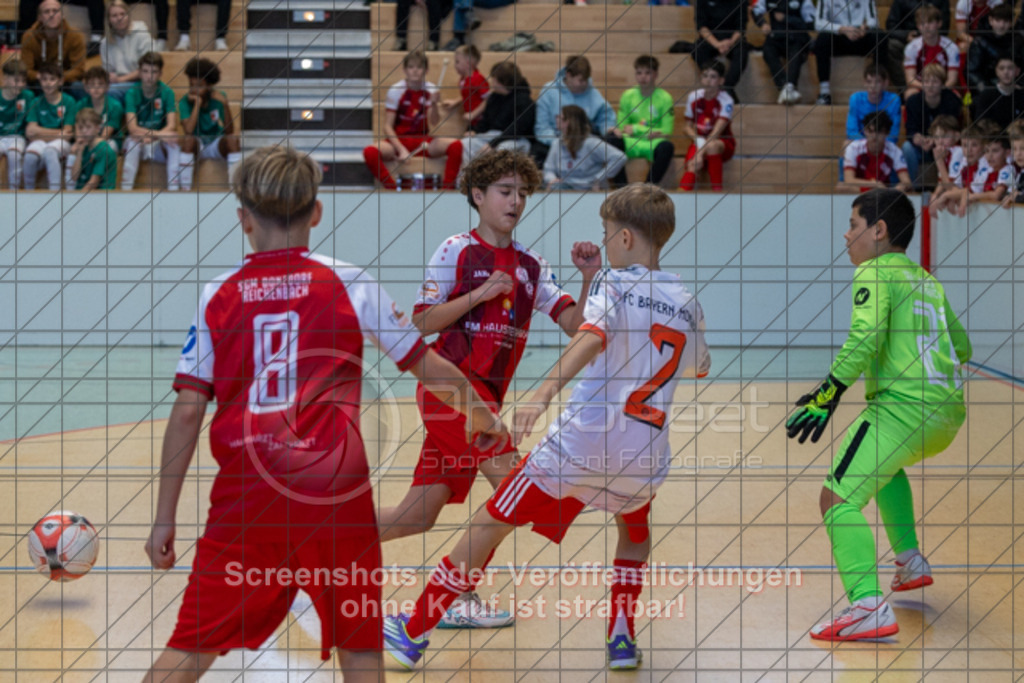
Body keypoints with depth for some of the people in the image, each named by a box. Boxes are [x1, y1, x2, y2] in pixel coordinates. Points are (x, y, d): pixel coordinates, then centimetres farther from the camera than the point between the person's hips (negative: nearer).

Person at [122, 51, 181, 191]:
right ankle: (126, 187, -28)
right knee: (133, 142, -33)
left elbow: (172, 126, -15)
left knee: (175, 143, -29)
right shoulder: (132, 93, -11)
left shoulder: (166, 92, -7)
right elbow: (132, 127, -21)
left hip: (159, 148, 1)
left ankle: (173, 187, -24)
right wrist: (159, 134, -36)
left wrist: (151, 136, -34)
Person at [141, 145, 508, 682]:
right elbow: (428, 367, 10)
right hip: (333, 491, -1)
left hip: (243, 496, 1)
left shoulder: (217, 297, 5)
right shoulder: (350, 284, 3)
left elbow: (187, 412, 1)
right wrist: (482, 417, 28)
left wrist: (165, 517, 6)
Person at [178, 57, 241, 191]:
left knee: (233, 139, -29)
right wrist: (197, 104, -26)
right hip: (197, 144, -2)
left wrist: (225, 105, -27)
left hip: (217, 144, 2)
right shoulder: (185, 102, -11)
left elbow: (229, 132, -15)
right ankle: (185, 188, -32)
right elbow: (188, 131, -28)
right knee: (188, 139, -34)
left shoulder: (219, 97, -6)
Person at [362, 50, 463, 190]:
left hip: (422, 142, 2)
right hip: (399, 140, -2)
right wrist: (401, 150, -20)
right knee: (369, 151, -33)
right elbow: (388, 126, -8)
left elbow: (434, 122, -9)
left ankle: (447, 189, -18)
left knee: (456, 145, -25)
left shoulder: (429, 89, 0)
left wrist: (434, 104, -28)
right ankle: (393, 189, -23)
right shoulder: (396, 91, -7)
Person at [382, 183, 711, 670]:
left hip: (583, 441, -5)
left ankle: (414, 633, 9)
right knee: (635, 535, 35)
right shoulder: (687, 304, 13)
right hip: (646, 456, 5)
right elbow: (699, 367, 34)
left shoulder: (614, 282, -2)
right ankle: (622, 638, 20)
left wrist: (542, 394, -39)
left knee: (491, 523, 6)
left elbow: (592, 338, -25)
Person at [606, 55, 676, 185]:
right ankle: (622, 186, -22)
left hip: (654, 144, -2)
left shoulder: (665, 98, -2)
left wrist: (636, 129, -8)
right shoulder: (628, 96, 6)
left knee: (667, 147, -35)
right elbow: (622, 127, 6)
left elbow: (666, 133, -4)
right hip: (631, 144, 2)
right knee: (610, 141, -27)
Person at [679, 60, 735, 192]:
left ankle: (717, 190, -28)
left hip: (723, 143, -3)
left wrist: (700, 152, -33)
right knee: (693, 166, -30)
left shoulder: (725, 101, -14)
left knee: (711, 146, -38)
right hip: (700, 141, 3)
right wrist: (697, 139, -14)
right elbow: (687, 126, 8)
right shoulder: (694, 97, -2)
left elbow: (717, 132, -23)